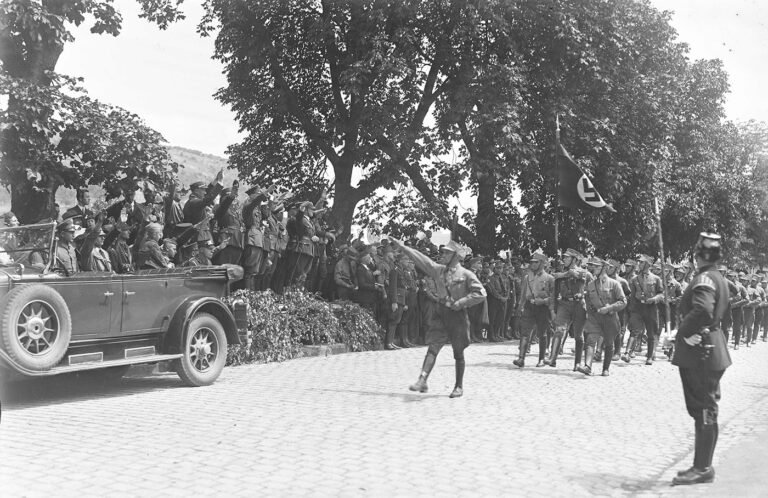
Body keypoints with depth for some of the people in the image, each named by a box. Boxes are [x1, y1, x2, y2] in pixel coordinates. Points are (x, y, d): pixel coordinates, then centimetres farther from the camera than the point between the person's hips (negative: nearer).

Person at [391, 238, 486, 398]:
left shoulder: (466, 274, -8)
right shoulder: (439, 270, 6)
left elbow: (480, 293, -11)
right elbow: (420, 259, 10)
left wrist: (460, 302, -16)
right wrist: (402, 246, 9)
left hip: (457, 315, -4)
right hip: (441, 313, 4)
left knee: (458, 353, 6)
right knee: (433, 347, -7)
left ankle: (459, 386, 19)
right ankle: (422, 381, -14)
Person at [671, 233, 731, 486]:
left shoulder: (704, 278, -18)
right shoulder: (719, 278, 13)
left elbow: (702, 310, -35)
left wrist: (684, 332, -21)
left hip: (699, 351, -10)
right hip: (711, 347, 10)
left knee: (704, 410, -3)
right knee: (704, 410, 15)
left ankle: (703, 469, 4)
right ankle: (702, 465, 24)